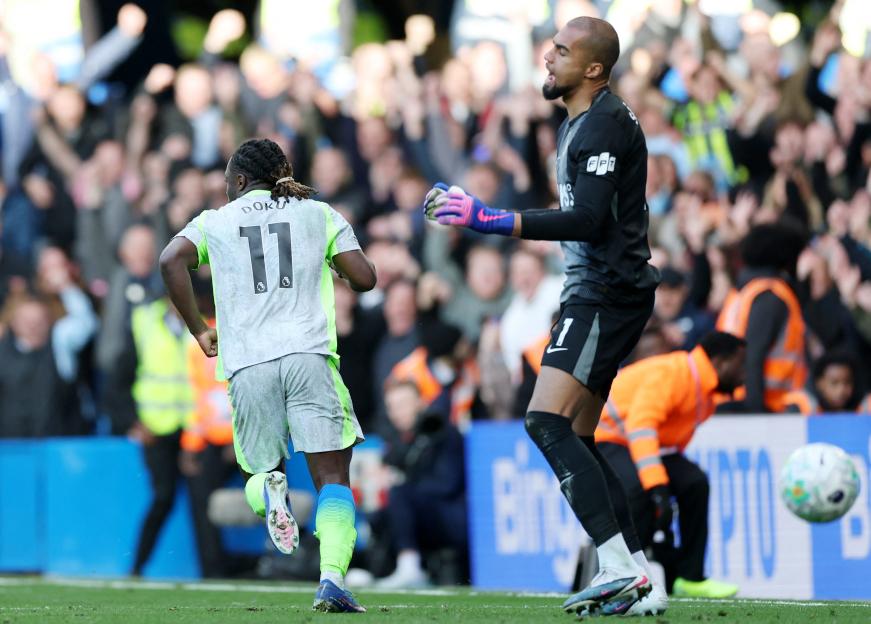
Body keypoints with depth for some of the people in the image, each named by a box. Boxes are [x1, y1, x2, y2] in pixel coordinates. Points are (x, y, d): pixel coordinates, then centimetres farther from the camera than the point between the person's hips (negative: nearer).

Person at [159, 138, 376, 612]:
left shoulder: (214, 221, 16)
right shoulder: (318, 213, 15)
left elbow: (172, 260, -3)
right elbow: (364, 278, 8)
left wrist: (199, 330, 5)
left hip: (248, 362, 1)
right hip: (309, 354, -1)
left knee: (259, 470, 18)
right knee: (333, 476, 0)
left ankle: (268, 488, -19)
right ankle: (332, 577, -22)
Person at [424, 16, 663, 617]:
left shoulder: (605, 125, -14)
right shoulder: (580, 122, 19)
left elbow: (588, 219, -24)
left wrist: (491, 220, -25)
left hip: (607, 294, -11)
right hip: (595, 295, 11)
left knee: (548, 421, -20)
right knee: (574, 441, 9)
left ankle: (620, 566, -24)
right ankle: (641, 584, 10)